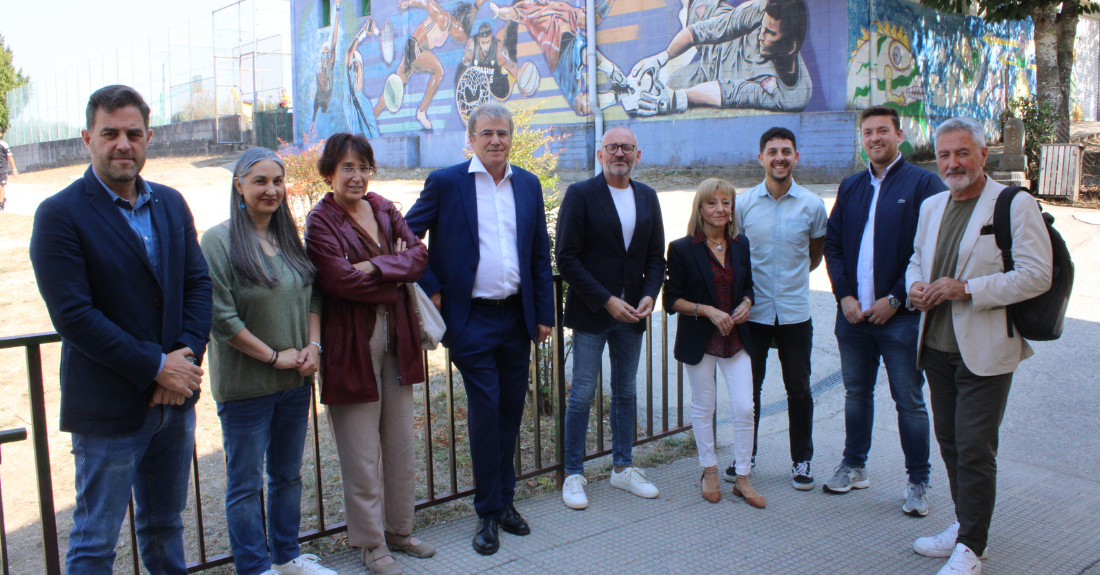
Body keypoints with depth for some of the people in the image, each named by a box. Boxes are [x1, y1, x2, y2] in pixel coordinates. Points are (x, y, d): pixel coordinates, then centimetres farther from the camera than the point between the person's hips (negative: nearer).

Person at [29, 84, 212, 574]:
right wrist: (156, 367, -18)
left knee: (165, 526, 21)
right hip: (108, 409, -5)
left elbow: (198, 282, 5)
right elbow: (73, 314, -18)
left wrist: (186, 356, -10)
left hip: (175, 397, 5)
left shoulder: (171, 203, 7)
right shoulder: (59, 215, -12)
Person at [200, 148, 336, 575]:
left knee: (288, 475, 17)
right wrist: (274, 356, -14)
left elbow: (312, 295, 13)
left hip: (295, 380, 6)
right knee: (246, 484, 6)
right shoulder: (219, 240, -11)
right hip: (244, 384, -6)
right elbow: (220, 316, -17)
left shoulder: (289, 237, 8)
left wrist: (313, 345, -3)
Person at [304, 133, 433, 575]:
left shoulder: (384, 209, 11)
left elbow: (418, 254, -1)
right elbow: (339, 279, -19)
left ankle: (399, 530, 30)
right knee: (361, 452, 4)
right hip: (351, 343, -6)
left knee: (401, 444, 14)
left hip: (396, 338, 6)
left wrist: (375, 267, -17)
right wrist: (397, 273, -10)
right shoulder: (320, 221, -7)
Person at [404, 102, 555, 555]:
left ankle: (505, 500, 28)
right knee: (485, 409, -4)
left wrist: (544, 313, 8)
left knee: (511, 408, 11)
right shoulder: (445, 182, -4)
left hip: (517, 315, 4)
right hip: (472, 318, -4)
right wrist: (431, 290, -6)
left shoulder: (528, 184, 8)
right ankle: (488, 513, 12)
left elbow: (541, 254, 11)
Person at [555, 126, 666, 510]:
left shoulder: (648, 197, 9)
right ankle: (573, 475, 14)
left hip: (632, 313, 5)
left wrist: (650, 294, -5)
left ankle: (622, 468, 27)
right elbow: (567, 259, -11)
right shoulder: (580, 195, -7)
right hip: (591, 312, -5)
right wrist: (606, 301, -15)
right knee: (583, 394, 1)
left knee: (626, 392, 14)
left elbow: (656, 256, 13)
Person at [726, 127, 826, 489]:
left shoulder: (812, 205, -1)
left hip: (795, 312, 0)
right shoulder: (743, 203, -1)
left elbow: (816, 253, 14)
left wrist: (792, 278, 12)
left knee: (799, 389, 7)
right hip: (753, 311, 0)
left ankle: (802, 461, 22)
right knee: (748, 388, 9)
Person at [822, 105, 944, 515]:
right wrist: (844, 295, -2)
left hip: (900, 314, -5)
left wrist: (894, 299, -13)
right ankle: (854, 467, 29)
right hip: (853, 313, 5)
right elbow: (832, 245, 11)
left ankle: (918, 482, 17)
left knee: (909, 401, 3)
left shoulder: (923, 184, -4)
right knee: (856, 393, 15)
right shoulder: (850, 187, 12)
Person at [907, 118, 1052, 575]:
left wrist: (967, 289, -22)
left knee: (974, 449, -3)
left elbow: (1037, 275, -15)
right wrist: (915, 285, 1)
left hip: (984, 350, -7)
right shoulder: (931, 206, 12)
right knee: (950, 442, 15)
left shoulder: (1015, 205, -9)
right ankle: (965, 526, 31)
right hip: (937, 345, 7)